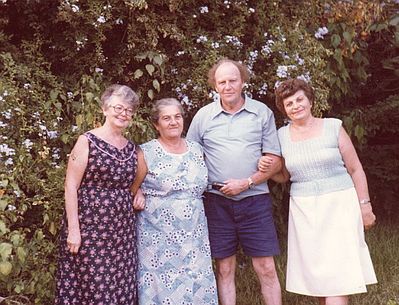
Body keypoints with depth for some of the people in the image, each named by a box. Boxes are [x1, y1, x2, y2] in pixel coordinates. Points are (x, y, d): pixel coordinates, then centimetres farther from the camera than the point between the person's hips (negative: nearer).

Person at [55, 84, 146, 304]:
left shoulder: (132, 149, 12)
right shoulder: (87, 142, -5)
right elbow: (71, 187, -9)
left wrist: (138, 194, 5)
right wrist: (73, 228, -15)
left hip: (123, 228, 6)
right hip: (90, 225, -5)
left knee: (121, 286, 7)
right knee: (93, 286, -2)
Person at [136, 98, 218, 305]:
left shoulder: (196, 149, 8)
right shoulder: (145, 153, -7)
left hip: (194, 236, 4)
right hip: (159, 237, -4)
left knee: (197, 287, 7)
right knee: (161, 288, 2)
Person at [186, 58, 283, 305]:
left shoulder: (262, 113, 1)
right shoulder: (203, 116, 3)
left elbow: (275, 161, 0)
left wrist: (247, 183, -12)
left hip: (254, 199, -1)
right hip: (217, 201, 1)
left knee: (266, 268, 2)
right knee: (224, 268, 9)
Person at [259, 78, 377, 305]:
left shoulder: (333, 127, -2)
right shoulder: (282, 135, 4)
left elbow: (355, 169, 2)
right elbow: (283, 176, 14)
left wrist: (365, 204, -1)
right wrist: (267, 169, -7)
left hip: (338, 204, -2)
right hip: (304, 210, 3)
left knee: (337, 276, -6)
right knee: (316, 273, 7)